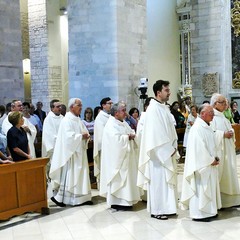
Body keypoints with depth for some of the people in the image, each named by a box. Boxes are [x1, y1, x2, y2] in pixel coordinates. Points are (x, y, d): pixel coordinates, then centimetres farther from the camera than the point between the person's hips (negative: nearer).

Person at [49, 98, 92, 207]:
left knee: (80, 174, 9)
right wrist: (81, 136, -17)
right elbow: (68, 136, -23)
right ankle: (58, 197, 7)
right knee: (68, 175, -3)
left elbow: (84, 132, 16)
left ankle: (82, 197, 15)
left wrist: (86, 136, -6)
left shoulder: (78, 120, 14)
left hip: (79, 152, 9)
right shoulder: (67, 120, -14)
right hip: (70, 152, -9)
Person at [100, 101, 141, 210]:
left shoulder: (123, 123, 14)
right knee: (118, 178, -6)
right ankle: (116, 202, 2)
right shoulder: (111, 125, -15)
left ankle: (125, 200, 19)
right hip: (117, 157, -10)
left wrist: (132, 135, -7)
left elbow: (132, 132, 16)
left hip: (126, 156, 10)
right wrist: (127, 137, -13)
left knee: (126, 176, 12)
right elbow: (116, 139, -27)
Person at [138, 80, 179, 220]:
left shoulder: (165, 108, 11)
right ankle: (157, 210, 9)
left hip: (167, 152, 9)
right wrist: (168, 150, -16)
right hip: (159, 154, -9)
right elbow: (155, 134, -21)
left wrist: (173, 147, 3)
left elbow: (170, 129, 13)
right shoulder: (153, 109, -17)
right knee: (158, 180, -1)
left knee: (167, 179, 14)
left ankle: (166, 207, 24)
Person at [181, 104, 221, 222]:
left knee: (209, 187, 16)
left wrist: (215, 157, 4)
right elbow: (199, 148, -23)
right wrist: (211, 160, -16)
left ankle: (208, 211, 26)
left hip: (209, 164, 10)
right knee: (200, 188, -2)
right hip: (201, 164, -10)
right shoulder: (197, 128, -19)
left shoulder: (207, 127, 12)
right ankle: (198, 214, 7)